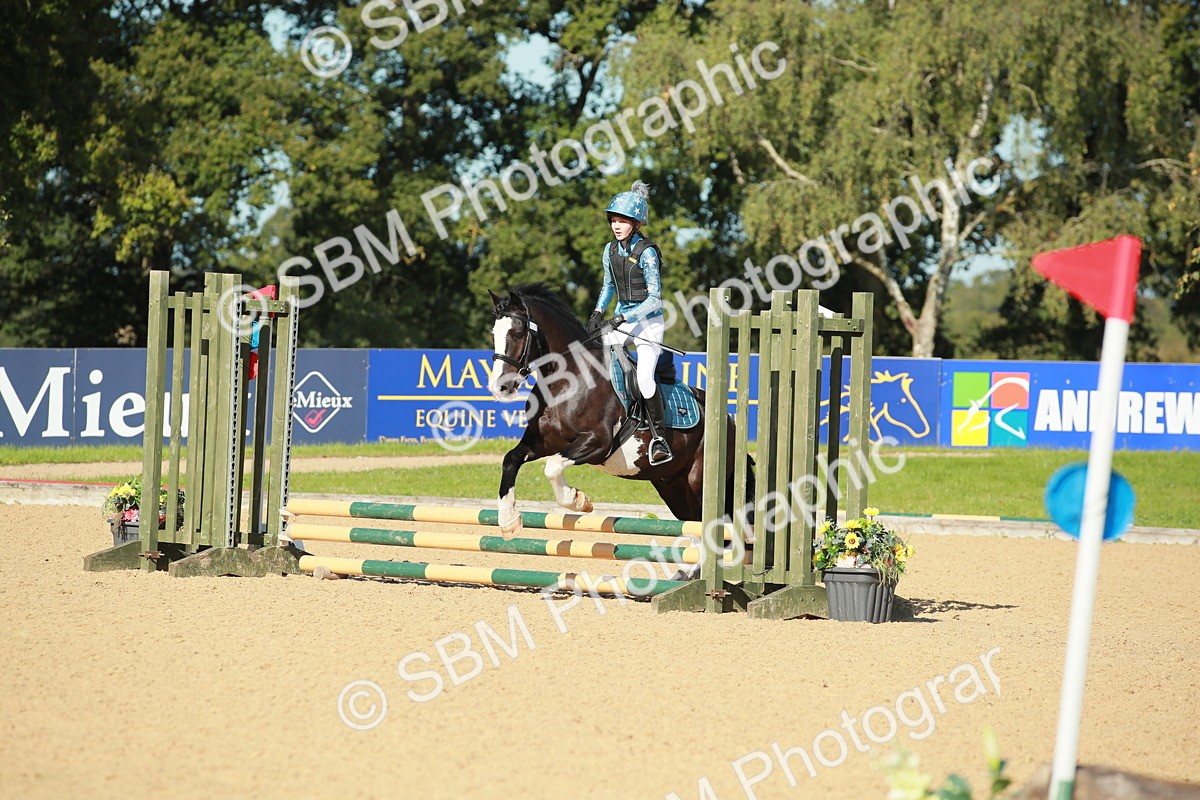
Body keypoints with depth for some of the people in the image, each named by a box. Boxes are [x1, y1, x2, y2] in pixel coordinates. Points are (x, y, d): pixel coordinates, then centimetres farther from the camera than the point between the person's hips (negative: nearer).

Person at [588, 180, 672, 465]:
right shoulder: (611, 250, 4)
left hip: (649, 322, -7)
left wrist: (621, 319, -24)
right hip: (622, 320, 7)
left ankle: (659, 436, -11)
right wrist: (598, 313, 4)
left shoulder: (647, 253, -16)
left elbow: (655, 299, -19)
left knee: (644, 377, -22)